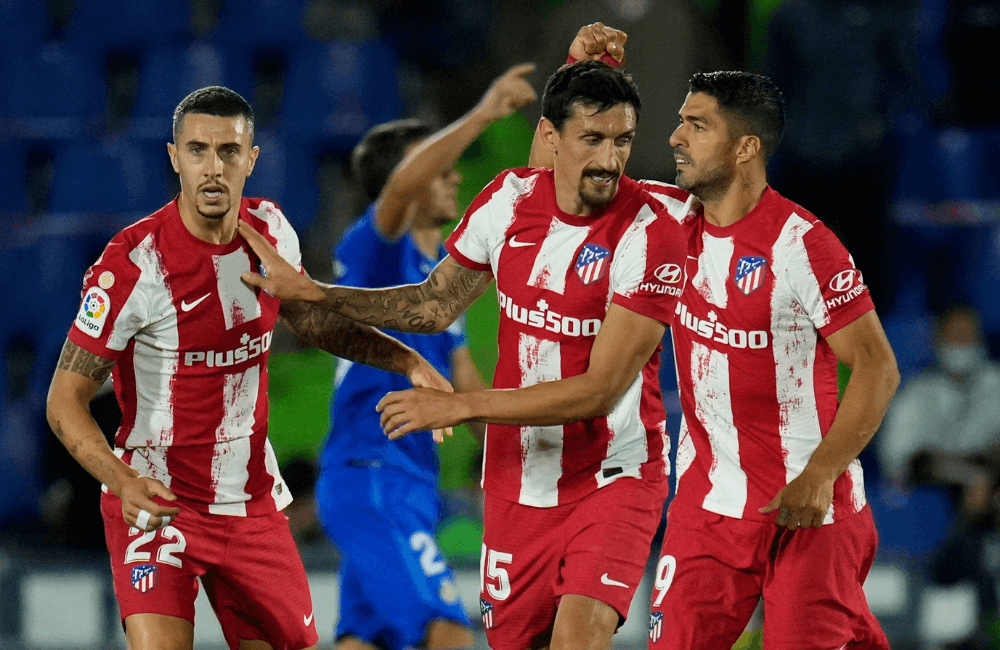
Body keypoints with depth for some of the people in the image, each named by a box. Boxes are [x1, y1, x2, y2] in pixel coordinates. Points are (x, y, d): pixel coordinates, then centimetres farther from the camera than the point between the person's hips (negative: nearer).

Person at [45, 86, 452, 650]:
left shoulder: (271, 231, -1)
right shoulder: (135, 263, -20)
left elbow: (308, 316, 21)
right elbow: (66, 399, -16)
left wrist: (407, 360, 9)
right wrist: (122, 480, -33)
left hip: (254, 503, 6)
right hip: (157, 501, -6)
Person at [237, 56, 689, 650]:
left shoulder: (651, 235, -19)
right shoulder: (509, 199, -2)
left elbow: (599, 390, -22)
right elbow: (435, 306, 15)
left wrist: (459, 406, -22)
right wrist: (311, 293, 9)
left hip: (613, 474, -5)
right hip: (518, 477, 5)